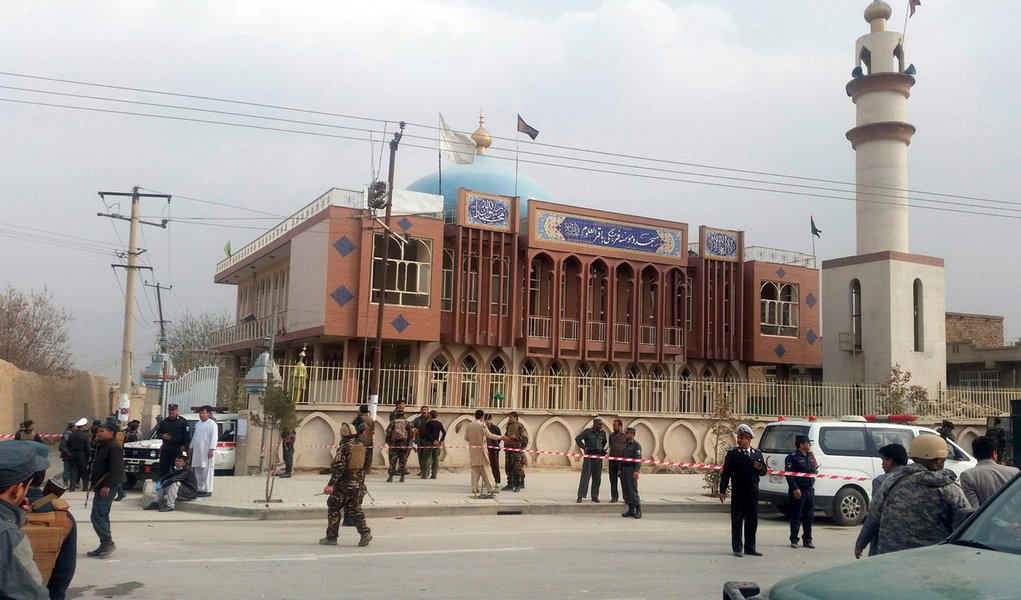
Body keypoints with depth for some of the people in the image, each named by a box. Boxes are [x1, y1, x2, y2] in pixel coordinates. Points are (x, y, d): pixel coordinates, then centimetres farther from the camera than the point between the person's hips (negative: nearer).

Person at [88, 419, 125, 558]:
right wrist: (93, 480, 19)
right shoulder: (102, 446, 16)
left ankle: (107, 543, -6)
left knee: (98, 515, -11)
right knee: (102, 515, 14)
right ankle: (105, 546, 20)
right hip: (102, 485, 11)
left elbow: (116, 469, -23)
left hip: (108, 487, -11)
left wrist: (107, 486, -26)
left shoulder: (114, 448, -17)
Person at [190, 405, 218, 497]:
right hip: (197, 451, 8)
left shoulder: (212, 424, -6)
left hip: (206, 452, -8)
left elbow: (214, 437, -12)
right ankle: (200, 489, 19)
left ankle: (207, 490, -5)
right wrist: (191, 447, 22)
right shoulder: (198, 424, 18)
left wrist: (211, 449, -19)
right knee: (197, 472, 11)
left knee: (207, 472, -7)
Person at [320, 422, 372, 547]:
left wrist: (330, 484, -23)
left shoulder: (344, 448, -16)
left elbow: (338, 467, -22)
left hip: (345, 484, -7)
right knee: (354, 509, 12)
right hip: (359, 483, 7)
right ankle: (365, 531, -4)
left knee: (333, 509, 7)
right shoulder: (361, 446, 7)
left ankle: (331, 537, 11)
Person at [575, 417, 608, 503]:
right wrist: (584, 447, -8)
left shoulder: (603, 432, 10)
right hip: (589, 456, -4)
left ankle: (595, 496, 15)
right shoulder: (587, 431, -4)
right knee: (585, 476, -5)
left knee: (597, 478, 6)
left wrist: (602, 449, 15)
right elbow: (577, 439, -6)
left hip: (599, 457, 4)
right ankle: (580, 496, -3)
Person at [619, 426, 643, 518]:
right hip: (624, 469, 8)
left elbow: (638, 459, -13)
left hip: (632, 469, -8)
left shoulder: (636, 445, -7)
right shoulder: (625, 444, 17)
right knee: (626, 490, 6)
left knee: (633, 490, -10)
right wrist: (620, 470, 18)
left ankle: (638, 511, -5)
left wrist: (636, 471, -22)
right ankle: (631, 510, 13)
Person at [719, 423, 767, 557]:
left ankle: (750, 547, 19)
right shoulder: (732, 453, -3)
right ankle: (737, 548, 6)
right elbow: (725, 473, -6)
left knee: (752, 521, 9)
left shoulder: (757, 453, 9)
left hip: (753, 492, 4)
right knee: (737, 520, 0)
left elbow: (764, 471, 15)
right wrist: (722, 491, -10)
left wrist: (760, 468, -9)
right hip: (738, 492, -4)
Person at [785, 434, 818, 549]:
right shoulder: (792, 457, -10)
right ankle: (794, 540, 7)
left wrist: (815, 470, 3)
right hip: (798, 491, -7)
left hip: (809, 489, 7)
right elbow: (789, 474, -15)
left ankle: (807, 540, 19)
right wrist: (795, 489, -21)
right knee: (796, 517, -1)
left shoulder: (810, 456, 15)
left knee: (809, 516, 10)